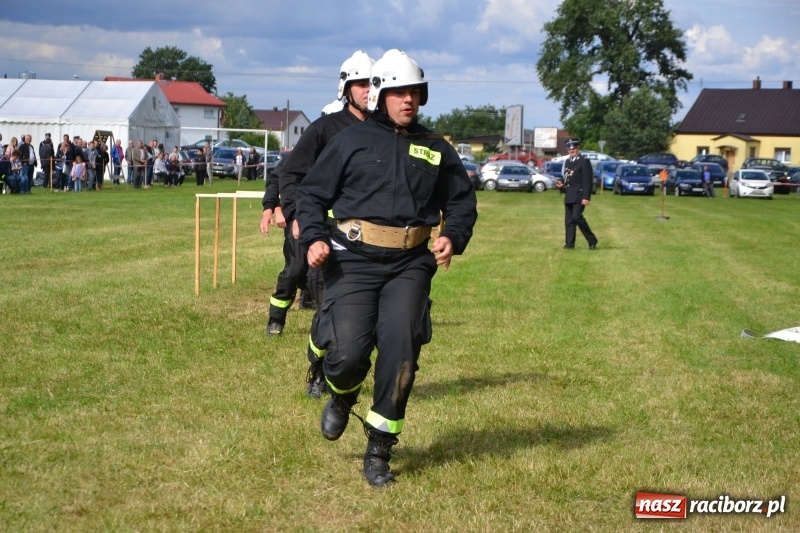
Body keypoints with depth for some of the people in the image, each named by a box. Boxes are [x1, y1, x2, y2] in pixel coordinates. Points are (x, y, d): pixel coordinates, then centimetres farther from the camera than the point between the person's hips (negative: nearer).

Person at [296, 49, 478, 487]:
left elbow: (462, 202, 21)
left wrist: (453, 238, 0)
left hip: (409, 265, 2)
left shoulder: (436, 150, 14)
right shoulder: (351, 141, 6)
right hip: (353, 261, -2)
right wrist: (314, 238, -9)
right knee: (348, 352, -13)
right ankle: (341, 399, 25)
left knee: (400, 353, -8)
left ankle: (378, 454, 4)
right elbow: (311, 193, 8)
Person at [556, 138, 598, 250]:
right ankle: (570, 243, 11)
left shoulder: (584, 161, -6)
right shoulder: (567, 162, 17)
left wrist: (586, 197, -18)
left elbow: (588, 181, -11)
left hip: (579, 196, -7)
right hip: (568, 196, 7)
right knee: (568, 220, 6)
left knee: (576, 217, -17)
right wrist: (561, 183, 2)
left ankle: (592, 241, -7)